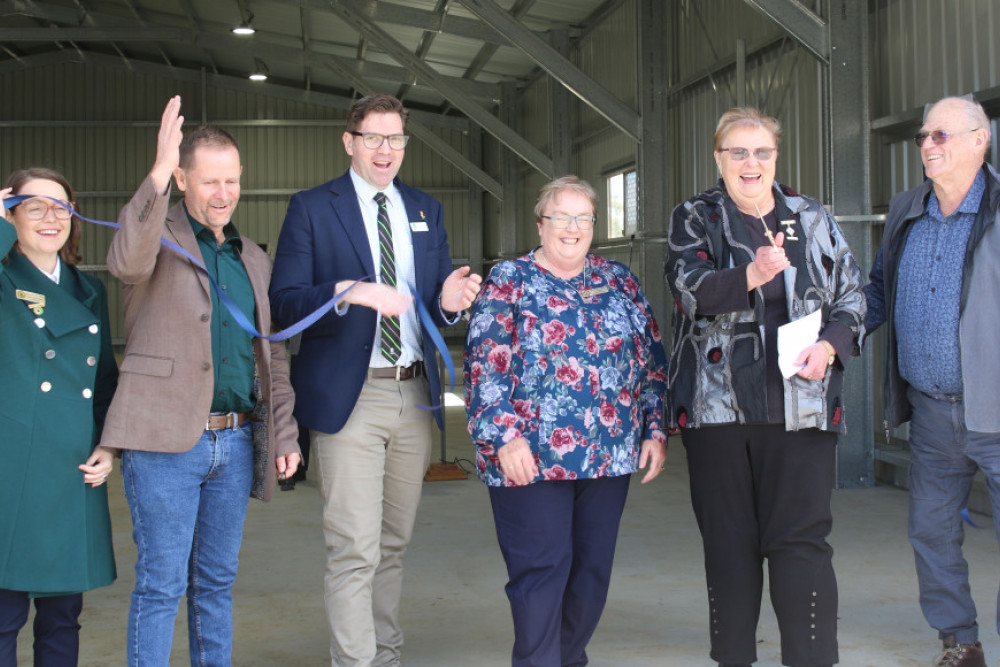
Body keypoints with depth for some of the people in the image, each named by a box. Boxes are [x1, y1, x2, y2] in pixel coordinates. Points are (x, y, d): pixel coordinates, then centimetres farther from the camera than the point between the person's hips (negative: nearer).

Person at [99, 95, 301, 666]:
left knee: (217, 582, 13)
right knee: (162, 584, -1)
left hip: (236, 441, 6)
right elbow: (128, 261, -26)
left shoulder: (254, 259, 16)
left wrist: (284, 434, 12)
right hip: (166, 438, -5)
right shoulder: (159, 236, -1)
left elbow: (272, 356, 18)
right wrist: (158, 172, -33)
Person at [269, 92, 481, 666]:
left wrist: (449, 300, -9)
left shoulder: (426, 211, 15)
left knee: (394, 543, 15)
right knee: (355, 550, -9)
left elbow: (436, 300, 14)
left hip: (415, 396, 5)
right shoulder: (312, 209, 0)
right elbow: (283, 302, -7)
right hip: (349, 397, -5)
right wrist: (347, 292, -24)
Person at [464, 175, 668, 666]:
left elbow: (652, 358, 13)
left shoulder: (618, 280, 13)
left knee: (593, 570, 10)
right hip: (532, 456, -4)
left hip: (609, 455, 4)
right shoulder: (509, 280, 1)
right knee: (541, 570, -4)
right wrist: (504, 437, -16)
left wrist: (656, 428, 5)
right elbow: (486, 363, -7)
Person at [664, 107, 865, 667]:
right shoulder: (695, 219, 6)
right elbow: (689, 286, -12)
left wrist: (830, 344, -4)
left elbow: (853, 294, 16)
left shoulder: (813, 219, 12)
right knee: (729, 542, 9)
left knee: (801, 540, -3)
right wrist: (752, 275, -31)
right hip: (719, 405, 0)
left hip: (799, 405, 1)